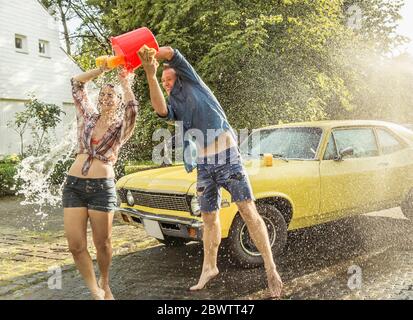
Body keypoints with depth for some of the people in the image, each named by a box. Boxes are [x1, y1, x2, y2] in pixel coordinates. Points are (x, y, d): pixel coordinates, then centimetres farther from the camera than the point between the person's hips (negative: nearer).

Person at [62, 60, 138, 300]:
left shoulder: (121, 126, 5)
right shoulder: (88, 116, 14)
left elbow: (132, 108, -17)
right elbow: (77, 83, 12)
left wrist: (125, 83, -7)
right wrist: (103, 69, 7)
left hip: (103, 187, -3)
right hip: (74, 184, 3)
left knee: (102, 244, 6)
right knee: (76, 246, -2)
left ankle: (105, 285, 32)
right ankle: (95, 292, 16)